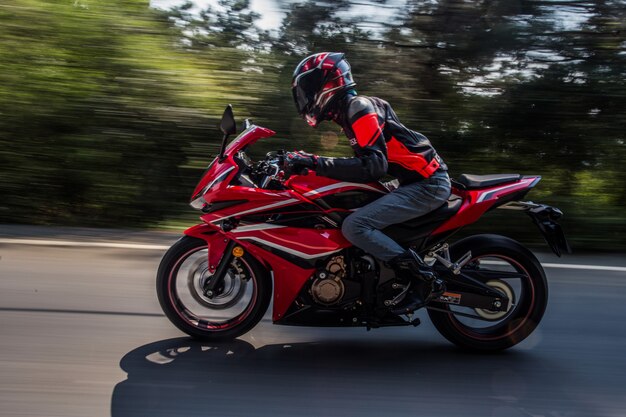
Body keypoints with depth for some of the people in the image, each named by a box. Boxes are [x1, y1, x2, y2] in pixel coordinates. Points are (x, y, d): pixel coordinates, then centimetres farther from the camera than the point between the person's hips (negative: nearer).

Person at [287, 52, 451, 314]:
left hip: (427, 184, -11)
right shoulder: (350, 109, 17)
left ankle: (424, 280, -14)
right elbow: (365, 164, 22)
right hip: (419, 182, 11)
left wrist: (316, 163, -26)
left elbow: (373, 165, -26)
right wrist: (311, 165, 17)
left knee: (354, 226, -22)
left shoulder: (359, 108, -14)